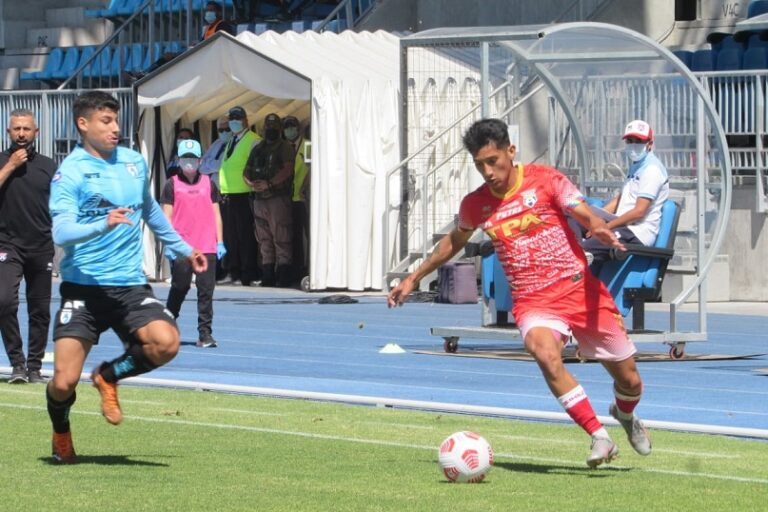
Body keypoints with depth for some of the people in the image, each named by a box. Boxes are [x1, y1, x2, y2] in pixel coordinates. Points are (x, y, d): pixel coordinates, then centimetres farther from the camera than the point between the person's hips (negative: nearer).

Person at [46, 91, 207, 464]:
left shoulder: (135, 163, 11)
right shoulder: (70, 173, -8)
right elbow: (61, 232, -21)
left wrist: (183, 248, 38)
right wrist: (104, 225, -37)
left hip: (129, 285, 4)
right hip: (83, 288, -4)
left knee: (166, 343, -24)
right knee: (64, 382, -9)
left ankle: (109, 376, 7)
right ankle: (61, 435, 27)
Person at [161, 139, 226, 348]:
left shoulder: (208, 184, 11)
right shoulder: (172, 185, 5)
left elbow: (216, 214, 14)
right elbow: (167, 216, 2)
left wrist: (219, 242, 7)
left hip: (207, 247, 2)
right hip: (181, 248, -2)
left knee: (206, 290, -2)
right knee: (180, 287, 2)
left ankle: (205, 334, 0)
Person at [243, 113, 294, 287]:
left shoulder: (285, 148, 1)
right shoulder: (258, 149, 20)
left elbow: (287, 170, -13)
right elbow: (247, 171, 17)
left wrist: (268, 184, -22)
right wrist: (251, 182, -6)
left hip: (278, 197, -7)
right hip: (259, 199, 7)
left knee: (281, 238, -10)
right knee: (264, 240, 7)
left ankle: (284, 275, -11)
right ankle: (267, 275, 10)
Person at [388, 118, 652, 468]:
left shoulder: (545, 180, -5)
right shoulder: (475, 205, 3)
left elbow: (588, 216, -10)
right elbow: (454, 241, 23)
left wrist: (600, 229, -34)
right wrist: (413, 278, 26)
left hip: (580, 291, 0)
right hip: (533, 302, 0)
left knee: (628, 379, 6)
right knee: (545, 354, -34)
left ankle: (625, 414, 44)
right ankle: (600, 438, -28)